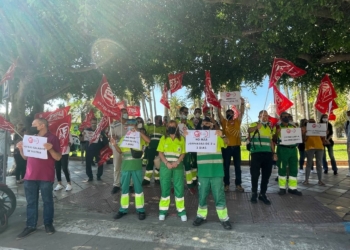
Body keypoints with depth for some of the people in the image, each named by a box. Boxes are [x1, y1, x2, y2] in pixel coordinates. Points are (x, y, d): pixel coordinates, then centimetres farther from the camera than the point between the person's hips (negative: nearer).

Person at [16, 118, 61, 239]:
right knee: (31, 202, 11)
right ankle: (30, 225, 20)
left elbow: (58, 157, -10)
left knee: (47, 201, 6)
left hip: (46, 177, -6)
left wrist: (50, 149, -27)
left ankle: (48, 223, 18)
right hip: (30, 176, 6)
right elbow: (25, 157, 19)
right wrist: (21, 148, 0)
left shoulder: (52, 138, -5)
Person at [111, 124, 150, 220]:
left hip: (137, 167, -3)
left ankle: (140, 210, 17)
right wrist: (115, 144, -7)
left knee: (138, 188, 5)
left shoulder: (140, 138, 0)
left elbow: (148, 140, -19)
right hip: (125, 167, 4)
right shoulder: (123, 138, 11)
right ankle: (123, 209, 26)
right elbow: (120, 151, 11)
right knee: (124, 188, 12)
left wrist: (138, 131, -21)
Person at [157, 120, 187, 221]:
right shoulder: (163, 138, 6)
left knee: (179, 188, 2)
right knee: (165, 187, 5)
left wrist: (177, 162, -13)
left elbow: (183, 153, 3)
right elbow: (160, 153, 1)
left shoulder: (181, 139, 6)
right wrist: (167, 163, -12)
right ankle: (163, 211, 16)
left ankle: (181, 211, 12)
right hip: (165, 165, 0)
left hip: (178, 166, 0)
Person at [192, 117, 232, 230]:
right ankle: (201, 216, 26)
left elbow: (225, 144, -14)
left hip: (216, 171, -2)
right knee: (202, 195, 11)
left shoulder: (217, 136, 2)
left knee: (219, 196, 4)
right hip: (203, 172, 2)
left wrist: (221, 136, -35)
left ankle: (224, 218, 17)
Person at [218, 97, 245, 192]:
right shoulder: (224, 122, 5)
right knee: (226, 166, 6)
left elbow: (242, 113, 1)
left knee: (237, 166, 8)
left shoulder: (237, 121, 9)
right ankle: (227, 184, 16)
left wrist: (242, 103, -9)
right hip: (226, 147, -1)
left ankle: (238, 184, 18)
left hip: (236, 146, 2)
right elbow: (219, 114, -6)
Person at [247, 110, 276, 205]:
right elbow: (249, 130, -25)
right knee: (255, 174, 0)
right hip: (256, 153, -5)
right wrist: (257, 127, -47)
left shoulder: (269, 127, 17)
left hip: (268, 154, 5)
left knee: (266, 174, 9)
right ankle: (254, 194, 15)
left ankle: (262, 194, 22)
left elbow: (271, 141, 22)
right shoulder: (254, 125, -1)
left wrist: (274, 153, 15)